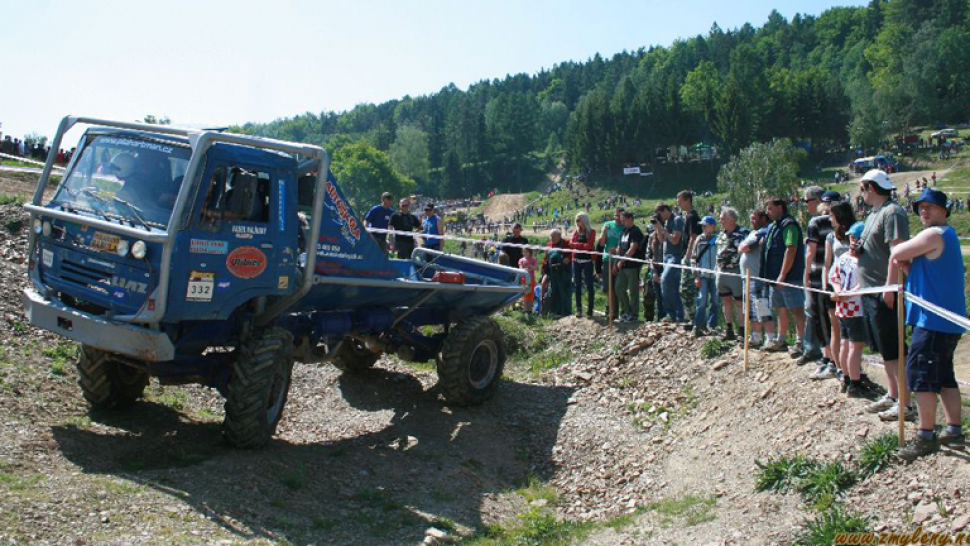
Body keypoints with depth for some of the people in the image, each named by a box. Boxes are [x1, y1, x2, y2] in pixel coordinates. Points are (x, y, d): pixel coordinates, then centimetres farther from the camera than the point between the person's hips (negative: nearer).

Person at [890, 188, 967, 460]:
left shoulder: (934, 234, -13)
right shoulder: (948, 235, 20)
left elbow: (895, 253, -13)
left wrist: (890, 284, 4)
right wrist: (906, 263, -3)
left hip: (934, 319, -10)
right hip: (949, 319, 10)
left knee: (919, 373, -8)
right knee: (944, 375, 15)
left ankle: (926, 435, -5)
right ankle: (954, 430, 20)